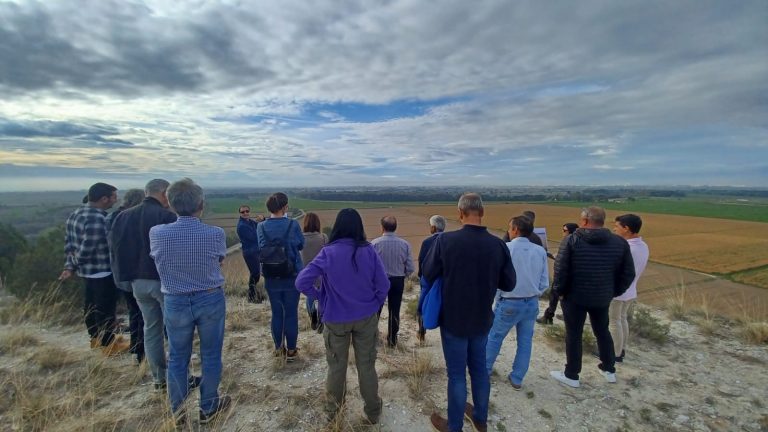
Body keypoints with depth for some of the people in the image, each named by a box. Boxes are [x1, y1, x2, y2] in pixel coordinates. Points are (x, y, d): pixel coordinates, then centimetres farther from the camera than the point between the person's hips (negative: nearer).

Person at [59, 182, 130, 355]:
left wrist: (70, 265, 11)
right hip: (103, 271, -10)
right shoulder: (97, 219, -26)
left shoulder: (76, 214, 5)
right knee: (105, 307, 2)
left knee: (91, 303, 21)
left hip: (87, 270, 10)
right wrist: (74, 265, -5)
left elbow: (69, 242, 10)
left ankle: (96, 337, 37)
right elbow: (86, 249, -24)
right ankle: (109, 344, 15)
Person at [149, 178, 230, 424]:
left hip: (175, 302, 1)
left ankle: (178, 411, 35)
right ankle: (208, 408, 33)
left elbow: (156, 259, 7)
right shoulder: (216, 234, -18)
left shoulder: (156, 233, -14)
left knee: (177, 358, 19)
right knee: (210, 356, 16)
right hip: (210, 300, -1)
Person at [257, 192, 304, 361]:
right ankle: (291, 350, 23)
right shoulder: (292, 225, -15)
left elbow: (262, 248, 6)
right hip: (292, 277, -2)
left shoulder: (261, 227, -7)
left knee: (276, 313, 17)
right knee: (291, 313, 11)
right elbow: (301, 244, 0)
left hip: (271, 278, 3)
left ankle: (278, 347, 32)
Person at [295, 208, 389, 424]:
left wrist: (321, 298, -3)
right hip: (366, 318, 1)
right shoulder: (369, 252, -13)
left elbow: (301, 282, -18)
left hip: (336, 320, 0)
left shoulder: (328, 253, -16)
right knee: (366, 365, 17)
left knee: (336, 366, 19)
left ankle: (333, 409, 40)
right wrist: (374, 306, 7)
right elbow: (384, 285, -9)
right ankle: (373, 411, 34)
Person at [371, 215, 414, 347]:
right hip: (398, 281, 1)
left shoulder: (375, 243, -16)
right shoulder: (404, 244, -10)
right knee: (394, 311, 17)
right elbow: (410, 268, -8)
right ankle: (392, 340, 30)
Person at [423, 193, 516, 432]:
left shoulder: (445, 240, -22)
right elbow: (509, 284, -3)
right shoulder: (498, 244, -14)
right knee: (479, 368, 23)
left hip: (453, 319, -3)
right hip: (482, 319, 3)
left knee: (457, 374, 12)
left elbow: (428, 275, -9)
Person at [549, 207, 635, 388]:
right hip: (602, 297, 4)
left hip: (574, 296, -4)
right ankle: (609, 370, 39)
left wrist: (559, 291, -4)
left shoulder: (572, 240, -15)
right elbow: (628, 273, 2)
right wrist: (613, 292, 13)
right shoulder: (620, 242, -3)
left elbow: (560, 270, -18)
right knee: (603, 332, 24)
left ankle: (571, 375, 19)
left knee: (573, 335, 8)